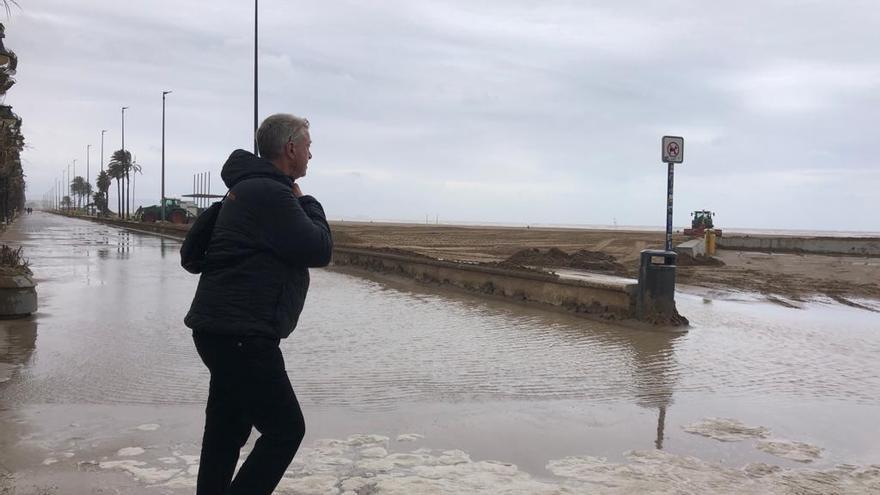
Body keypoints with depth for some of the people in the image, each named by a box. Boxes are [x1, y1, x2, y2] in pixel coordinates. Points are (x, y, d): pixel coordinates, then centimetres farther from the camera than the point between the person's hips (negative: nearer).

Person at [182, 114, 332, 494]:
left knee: (227, 431, 16)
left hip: (224, 331, 11)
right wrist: (306, 203, 1)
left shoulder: (250, 187, 18)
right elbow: (319, 250, -15)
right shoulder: (271, 193, -16)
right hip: (242, 336, -11)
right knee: (285, 429, -5)